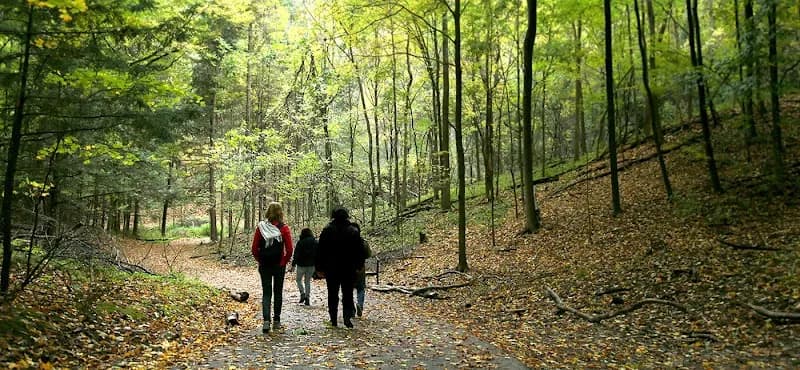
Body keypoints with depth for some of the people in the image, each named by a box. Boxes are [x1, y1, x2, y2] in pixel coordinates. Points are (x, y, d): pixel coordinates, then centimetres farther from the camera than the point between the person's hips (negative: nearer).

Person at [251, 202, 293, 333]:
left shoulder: (261, 227, -4)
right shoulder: (284, 228, -8)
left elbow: (254, 248, -4)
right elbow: (289, 249, -11)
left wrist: (260, 261, 7)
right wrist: (284, 262, 2)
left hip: (265, 265, 1)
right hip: (279, 265, -1)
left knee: (266, 293, 6)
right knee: (278, 292, 13)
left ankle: (266, 320, -10)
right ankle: (276, 320, 20)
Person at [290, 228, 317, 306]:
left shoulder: (300, 243, -9)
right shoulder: (315, 242, 2)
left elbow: (296, 255, -8)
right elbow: (317, 254, 6)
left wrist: (293, 265, -2)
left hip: (301, 265, -3)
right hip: (311, 265, 3)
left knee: (299, 279, 15)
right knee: (308, 281, 12)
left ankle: (303, 294, -3)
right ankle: (308, 299, 6)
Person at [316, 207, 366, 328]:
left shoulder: (327, 231, -2)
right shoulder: (354, 232, 0)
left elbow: (321, 251, 0)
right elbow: (360, 251, 3)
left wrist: (320, 268, 5)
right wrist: (359, 266, 11)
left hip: (331, 269, 0)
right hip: (349, 269, 0)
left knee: (332, 295, 9)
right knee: (348, 294, 6)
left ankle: (333, 319, 10)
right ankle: (347, 317, -8)